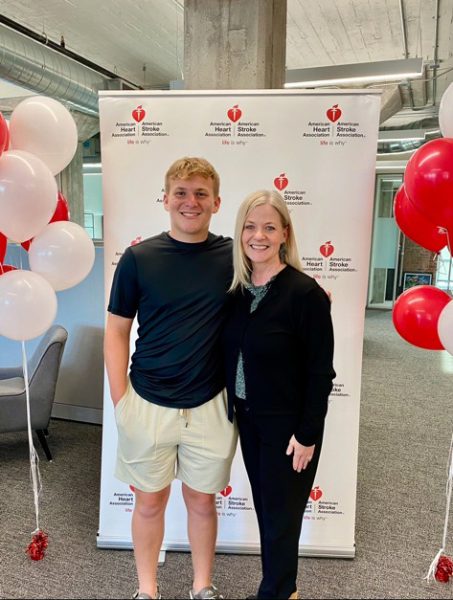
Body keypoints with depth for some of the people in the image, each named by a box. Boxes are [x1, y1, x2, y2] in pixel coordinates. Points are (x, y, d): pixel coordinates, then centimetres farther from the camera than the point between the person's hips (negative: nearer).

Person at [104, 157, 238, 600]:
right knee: (150, 501, 17)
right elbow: (116, 332, -1)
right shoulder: (138, 257, -6)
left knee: (202, 500, 17)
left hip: (210, 406, 1)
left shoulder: (233, 257, -4)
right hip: (148, 404, 0)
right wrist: (120, 399, -4)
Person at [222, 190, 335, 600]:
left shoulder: (305, 293, -19)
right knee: (264, 508, 20)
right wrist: (234, 409, 7)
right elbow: (233, 357, 7)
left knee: (280, 515, 12)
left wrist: (307, 434, -14)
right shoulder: (239, 289, 0)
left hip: (287, 425, -6)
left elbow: (320, 372, -16)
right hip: (248, 417, 6)